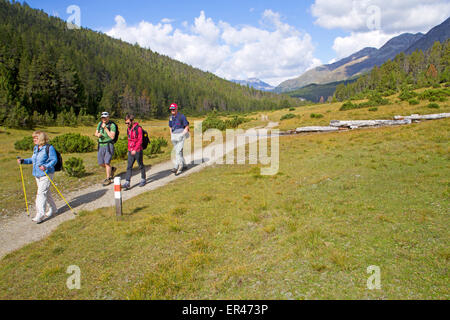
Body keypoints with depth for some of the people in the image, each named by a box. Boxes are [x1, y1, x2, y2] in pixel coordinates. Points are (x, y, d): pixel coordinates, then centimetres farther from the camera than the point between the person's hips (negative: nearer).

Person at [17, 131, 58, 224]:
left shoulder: (49, 148, -11)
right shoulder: (35, 148, 12)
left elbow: (54, 160, -13)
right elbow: (33, 160, 20)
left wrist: (46, 167, -27)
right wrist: (23, 161, 6)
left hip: (46, 174, -8)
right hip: (37, 174, 8)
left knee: (41, 193, -11)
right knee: (46, 193, 15)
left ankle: (40, 214, -7)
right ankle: (53, 209, 28)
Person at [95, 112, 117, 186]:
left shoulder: (112, 125, -10)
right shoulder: (100, 124, 9)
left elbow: (112, 137, -18)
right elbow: (96, 133, 15)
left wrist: (105, 128, -22)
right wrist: (98, 134, -10)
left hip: (109, 146, -6)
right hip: (101, 146, 6)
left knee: (107, 163, -8)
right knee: (101, 163, 9)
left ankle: (108, 179, 6)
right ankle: (112, 169, 35)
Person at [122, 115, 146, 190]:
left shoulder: (138, 128, -13)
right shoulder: (128, 129, 10)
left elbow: (140, 140, -17)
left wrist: (135, 150, -23)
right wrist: (129, 149, 19)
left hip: (138, 151, -6)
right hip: (130, 151, 6)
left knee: (141, 166, 8)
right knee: (129, 167, 0)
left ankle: (143, 179, 25)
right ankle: (127, 183, -1)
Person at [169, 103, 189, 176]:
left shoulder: (181, 116, -10)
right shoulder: (171, 117, 10)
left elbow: (187, 126, -8)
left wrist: (182, 135, -14)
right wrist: (172, 135, 10)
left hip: (181, 135, -7)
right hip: (174, 136, 7)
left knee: (178, 151, -14)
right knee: (177, 152, 11)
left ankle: (177, 167, -13)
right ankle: (184, 165, 24)